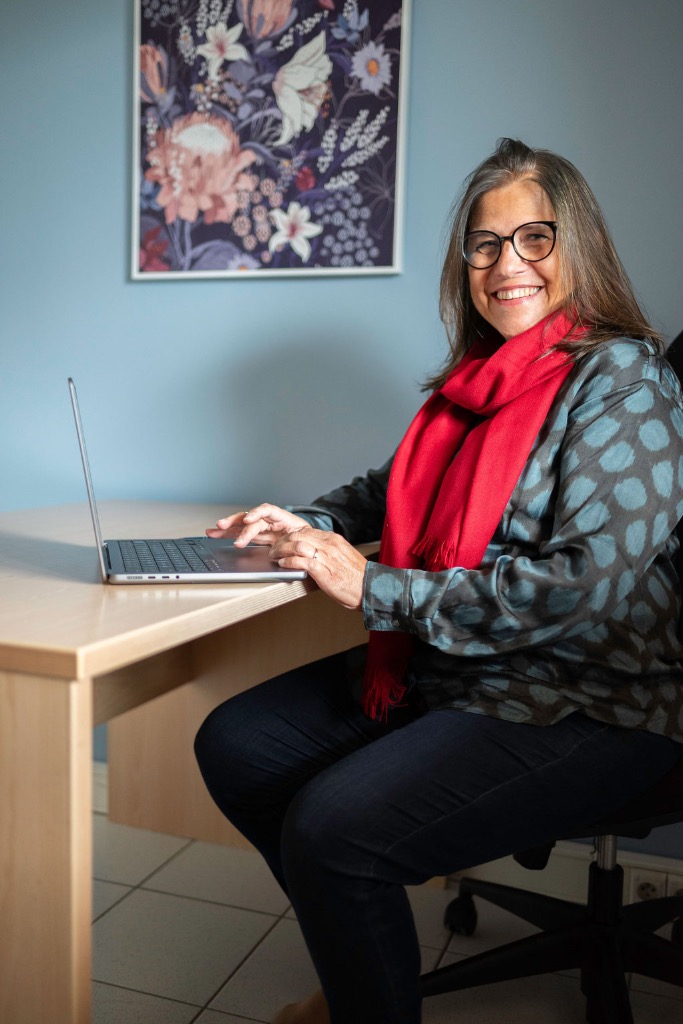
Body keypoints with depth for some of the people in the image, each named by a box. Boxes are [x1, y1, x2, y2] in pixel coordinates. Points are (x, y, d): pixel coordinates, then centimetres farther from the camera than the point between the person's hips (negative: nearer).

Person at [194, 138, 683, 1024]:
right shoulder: (478, 377, 10)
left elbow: (584, 581, -24)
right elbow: (398, 489, 25)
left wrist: (376, 590, -20)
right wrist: (304, 525, 5)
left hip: (587, 703, -8)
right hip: (444, 669, 9)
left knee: (331, 829, -25)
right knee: (234, 745, 5)